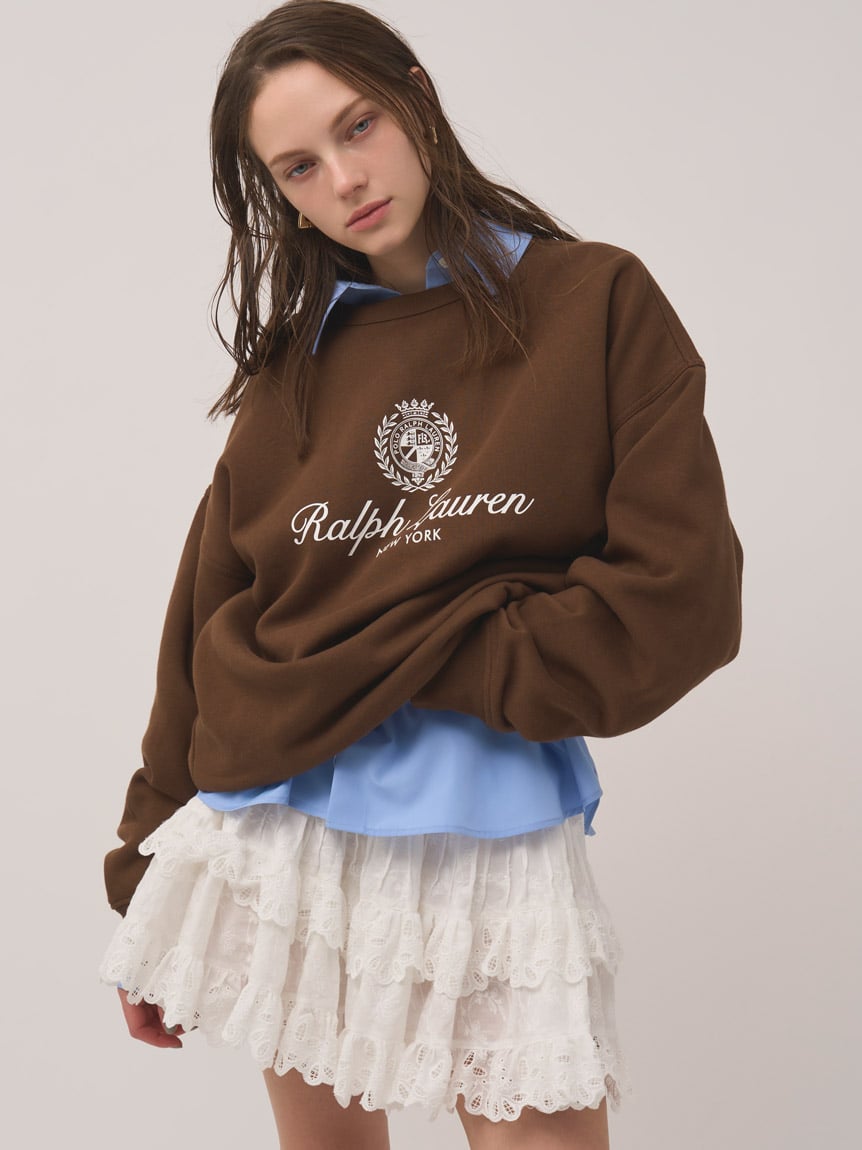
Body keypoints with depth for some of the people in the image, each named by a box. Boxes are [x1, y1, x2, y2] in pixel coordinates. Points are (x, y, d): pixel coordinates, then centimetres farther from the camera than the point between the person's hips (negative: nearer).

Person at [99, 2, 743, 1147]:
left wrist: (394, 667, -8)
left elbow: (682, 600, -8)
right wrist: (150, 866, 11)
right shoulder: (297, 365, 9)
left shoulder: (596, 303, 0)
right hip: (278, 832, 3)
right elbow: (209, 618, 11)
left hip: (493, 841, -3)